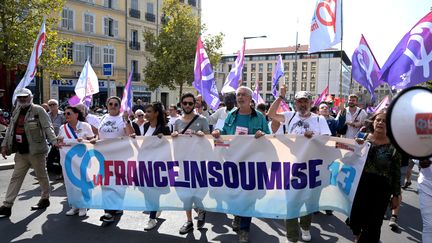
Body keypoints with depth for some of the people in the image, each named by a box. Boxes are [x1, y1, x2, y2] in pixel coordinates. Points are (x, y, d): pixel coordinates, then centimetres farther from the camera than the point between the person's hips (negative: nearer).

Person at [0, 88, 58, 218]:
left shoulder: (38, 110, -8)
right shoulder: (16, 111, 13)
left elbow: (48, 127, -15)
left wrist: (54, 141, -27)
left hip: (36, 151, -6)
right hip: (20, 152, 6)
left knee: (41, 175, 9)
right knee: (16, 178, 8)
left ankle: (45, 199, 26)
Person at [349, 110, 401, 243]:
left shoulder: (393, 146, -6)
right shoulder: (363, 138, -1)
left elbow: (396, 173, -1)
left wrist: (396, 195, 2)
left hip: (381, 189, -2)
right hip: (360, 185, 2)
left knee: (373, 225, 5)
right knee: (354, 219, 8)